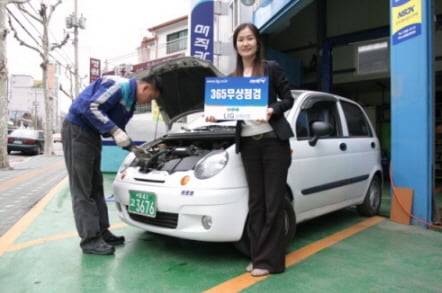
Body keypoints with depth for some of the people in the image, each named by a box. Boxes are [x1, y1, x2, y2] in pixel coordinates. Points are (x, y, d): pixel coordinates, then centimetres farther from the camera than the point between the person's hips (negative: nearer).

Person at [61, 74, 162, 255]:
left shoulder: (130, 101, 12)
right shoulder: (118, 85, -17)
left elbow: (117, 128, 19)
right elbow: (91, 107, -26)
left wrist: (133, 148, 12)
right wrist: (115, 131, -27)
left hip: (91, 133, 10)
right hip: (77, 129, -10)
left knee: (95, 186, 10)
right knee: (82, 188, -7)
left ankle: (102, 232, 18)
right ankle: (90, 239, -3)